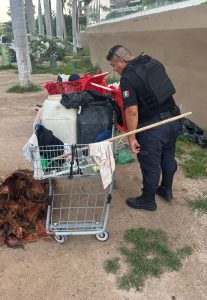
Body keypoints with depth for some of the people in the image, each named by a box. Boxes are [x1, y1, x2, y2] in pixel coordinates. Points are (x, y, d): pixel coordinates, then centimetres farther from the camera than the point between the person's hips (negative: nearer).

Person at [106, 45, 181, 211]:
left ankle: (148, 201, 27)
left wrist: (132, 137, -14)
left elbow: (132, 111, -21)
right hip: (174, 118, 8)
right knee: (168, 157, 23)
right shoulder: (155, 63, 6)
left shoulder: (128, 78, -17)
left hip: (153, 126, -8)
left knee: (150, 165, 8)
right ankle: (166, 190, 44)